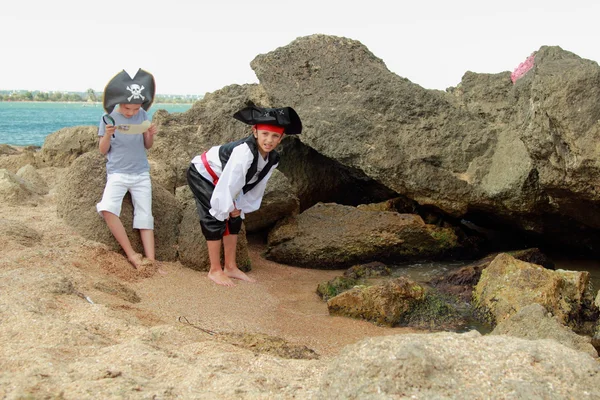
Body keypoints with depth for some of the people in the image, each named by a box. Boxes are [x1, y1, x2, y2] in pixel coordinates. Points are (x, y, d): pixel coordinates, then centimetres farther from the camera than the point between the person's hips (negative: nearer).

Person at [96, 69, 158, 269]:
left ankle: (150, 261, -1)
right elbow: (103, 151, 1)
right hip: (117, 173, -2)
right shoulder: (109, 118, -5)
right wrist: (108, 135, -19)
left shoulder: (142, 116, 1)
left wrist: (150, 135, -12)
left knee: (145, 217, -2)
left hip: (141, 173, 2)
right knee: (107, 209, -25)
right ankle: (131, 254, -16)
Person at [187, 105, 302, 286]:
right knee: (216, 219, -13)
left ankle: (230, 267, 18)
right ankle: (215, 270, 0)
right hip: (202, 174, -8)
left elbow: (257, 186, 0)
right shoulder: (244, 152, -40)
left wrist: (240, 208, -1)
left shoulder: (272, 159, -13)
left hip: (220, 178, 8)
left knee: (235, 218, 6)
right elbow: (227, 185, -36)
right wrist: (226, 209, -22)